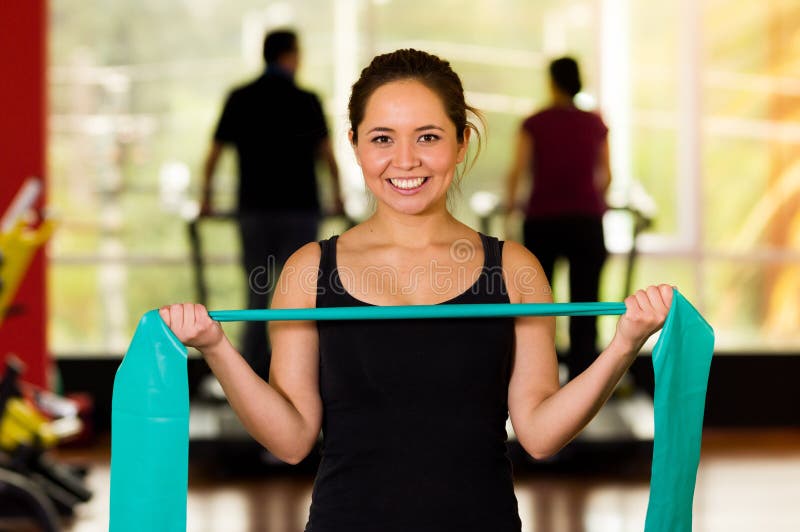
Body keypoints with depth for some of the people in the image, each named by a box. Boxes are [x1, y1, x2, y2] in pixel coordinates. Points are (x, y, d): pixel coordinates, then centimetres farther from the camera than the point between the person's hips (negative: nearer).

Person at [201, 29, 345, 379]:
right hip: (299, 209, -2)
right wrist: (337, 196, 11)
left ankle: (252, 374, 4)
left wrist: (206, 199, 14)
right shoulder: (305, 101, -4)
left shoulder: (239, 99, 4)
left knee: (258, 292, 9)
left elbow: (213, 155, 4)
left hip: (254, 209, 3)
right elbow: (326, 154, -3)